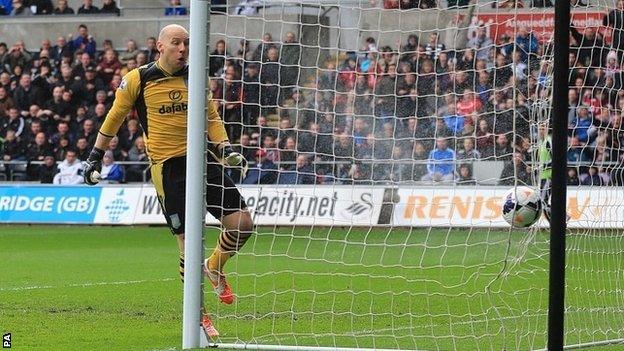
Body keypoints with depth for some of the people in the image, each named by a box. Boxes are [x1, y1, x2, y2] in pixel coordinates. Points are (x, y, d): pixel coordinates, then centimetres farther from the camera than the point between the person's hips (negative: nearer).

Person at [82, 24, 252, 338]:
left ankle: (215, 268, 26)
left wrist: (226, 149, 3)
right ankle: (198, 317, 7)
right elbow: (114, 117, 10)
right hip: (168, 167, -4)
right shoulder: (137, 80, -2)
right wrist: (96, 156, 13)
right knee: (189, 244, -7)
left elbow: (212, 118, 18)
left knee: (242, 223, -5)